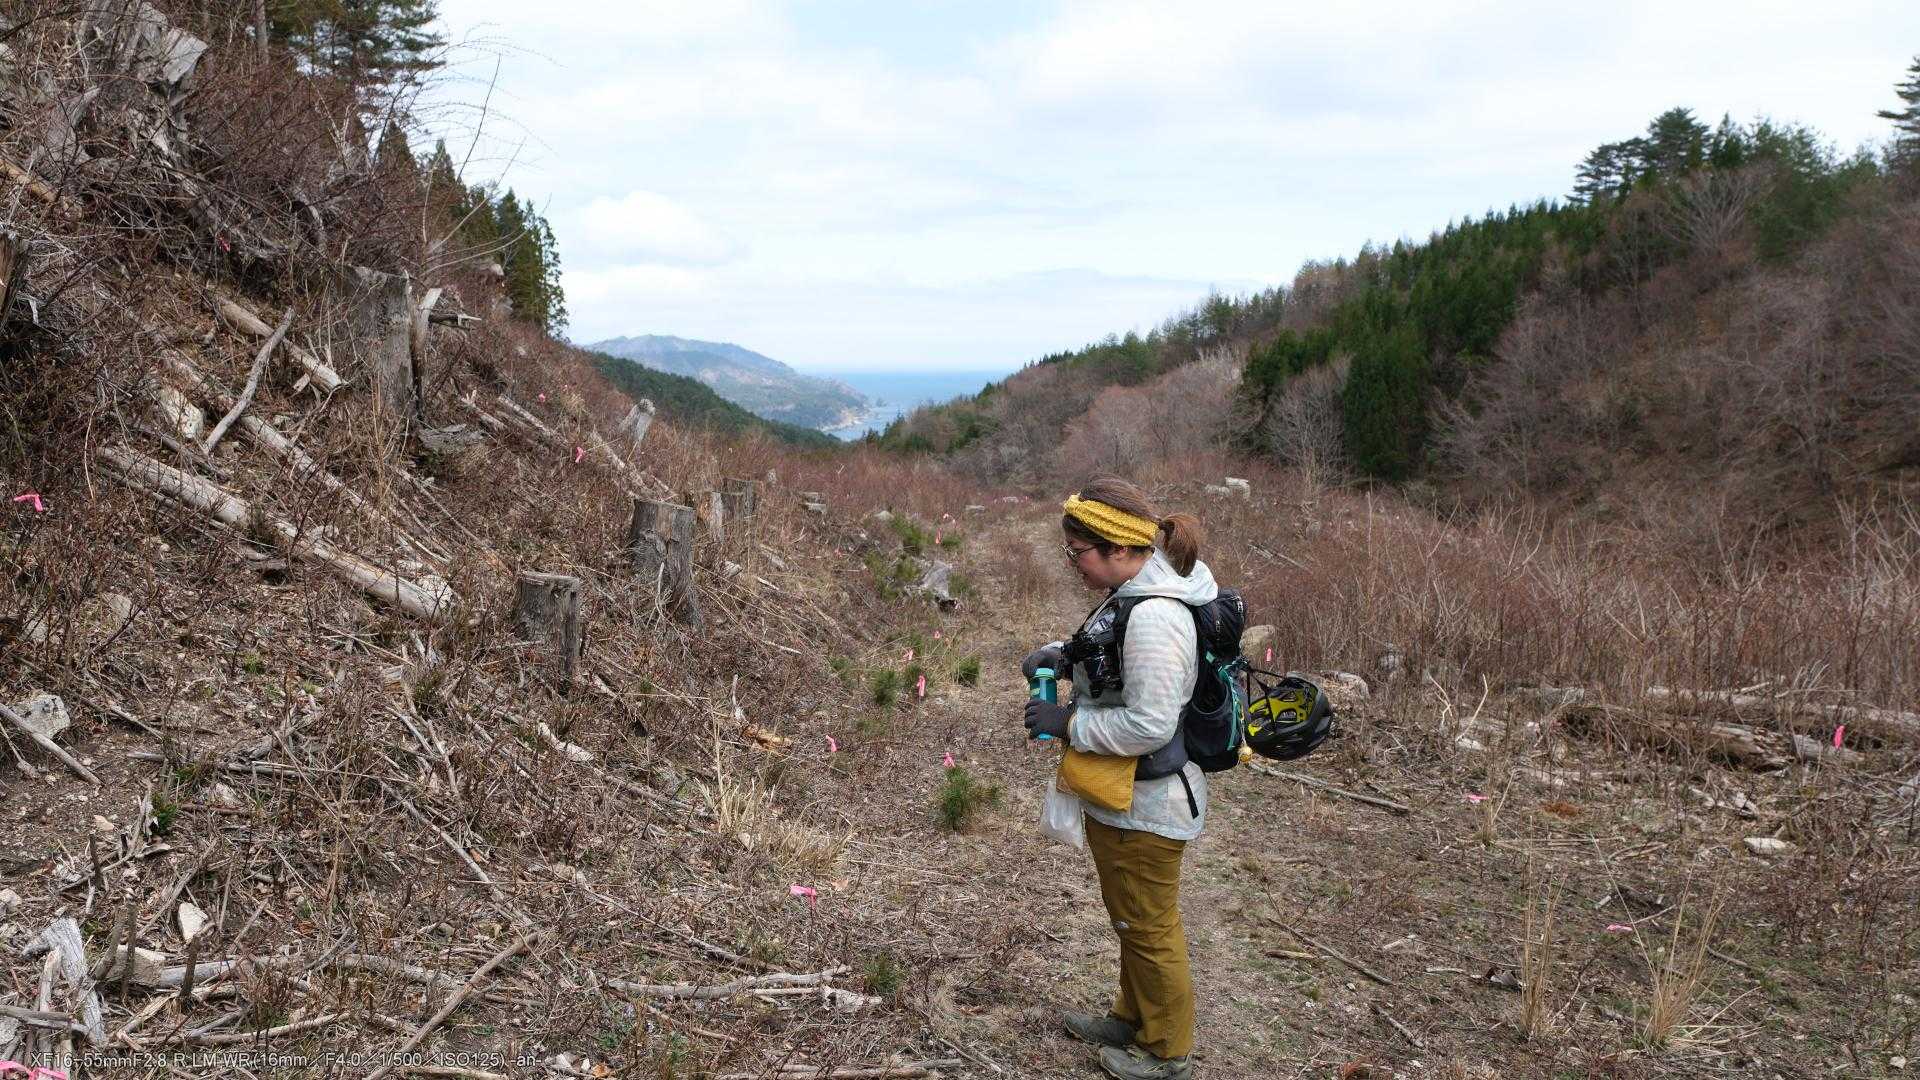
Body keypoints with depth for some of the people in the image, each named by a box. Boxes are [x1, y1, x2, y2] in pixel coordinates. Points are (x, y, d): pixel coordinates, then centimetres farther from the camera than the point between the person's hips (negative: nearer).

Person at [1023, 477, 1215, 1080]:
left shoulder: (1153, 618, -32)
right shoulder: (1139, 588, 0)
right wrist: (1068, 655, 2)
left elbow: (1148, 725, -31)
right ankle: (1134, 1017, 48)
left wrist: (1067, 723, -21)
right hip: (1129, 797, 10)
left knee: (1149, 928, 11)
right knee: (1133, 918, 27)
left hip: (1144, 806, -10)